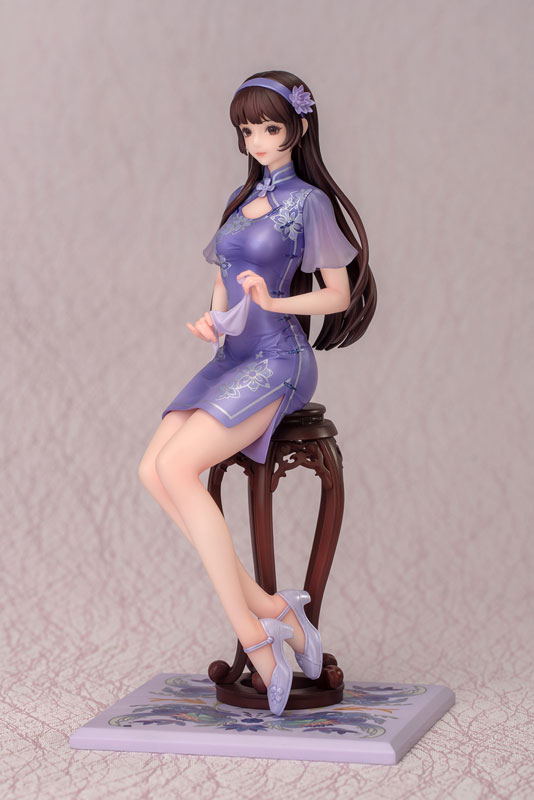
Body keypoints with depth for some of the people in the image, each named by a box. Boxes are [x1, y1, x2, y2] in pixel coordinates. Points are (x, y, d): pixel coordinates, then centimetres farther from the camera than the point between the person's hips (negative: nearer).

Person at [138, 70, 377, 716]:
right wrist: (212, 319, 3)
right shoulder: (241, 199, 18)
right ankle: (267, 606, -13)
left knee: (178, 467, -25)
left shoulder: (308, 201, -4)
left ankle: (253, 632, -20)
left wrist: (272, 301, -18)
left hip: (277, 361, -8)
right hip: (230, 359, 8)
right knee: (153, 469, -14)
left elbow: (339, 295, -3)